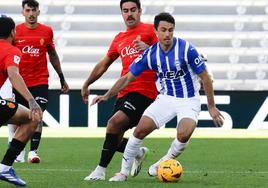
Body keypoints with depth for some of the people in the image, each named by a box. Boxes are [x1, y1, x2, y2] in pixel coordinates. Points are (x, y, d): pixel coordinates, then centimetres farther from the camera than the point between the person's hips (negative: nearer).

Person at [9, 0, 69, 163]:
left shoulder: (47, 31, 2)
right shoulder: (16, 31, -1)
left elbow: (53, 55, 14)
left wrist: (62, 78, 16)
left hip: (40, 82, -1)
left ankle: (33, 151, -10)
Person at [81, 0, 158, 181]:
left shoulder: (149, 30, 2)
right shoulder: (119, 39, 21)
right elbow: (103, 64, 29)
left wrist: (148, 48, -25)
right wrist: (86, 85, 31)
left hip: (143, 91, -7)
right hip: (124, 93, 7)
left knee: (114, 122, -25)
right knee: (115, 141, 4)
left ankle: (101, 170, -19)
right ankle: (139, 153, 34)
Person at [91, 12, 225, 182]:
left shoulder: (187, 49, -19)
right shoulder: (150, 54, -8)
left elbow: (205, 77, -10)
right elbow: (128, 77, 4)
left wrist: (211, 107, -7)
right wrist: (107, 96, -2)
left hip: (189, 101, -3)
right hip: (166, 98, 3)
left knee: (183, 135, -28)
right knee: (140, 130, -11)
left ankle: (164, 163, 2)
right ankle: (124, 172, 5)